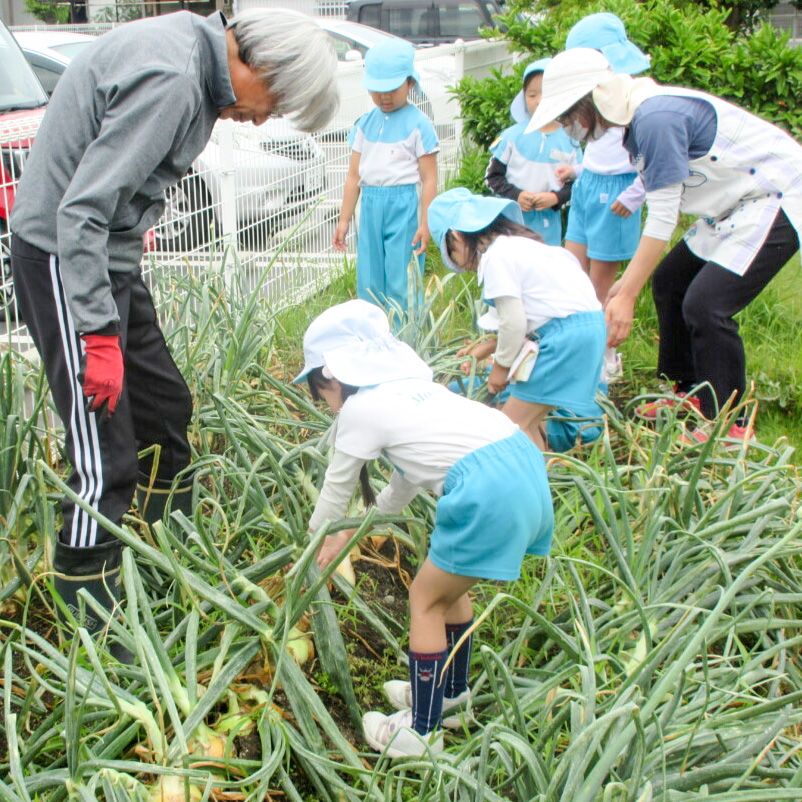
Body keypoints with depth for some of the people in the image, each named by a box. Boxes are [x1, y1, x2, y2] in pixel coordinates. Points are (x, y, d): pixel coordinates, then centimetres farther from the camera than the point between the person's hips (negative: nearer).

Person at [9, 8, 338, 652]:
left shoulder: (191, 45, 6)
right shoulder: (169, 81, -25)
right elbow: (81, 213, -27)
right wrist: (98, 336, -26)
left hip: (109, 254, 10)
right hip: (64, 259, -10)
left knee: (165, 407, 18)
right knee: (105, 458, -9)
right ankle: (90, 626, 2)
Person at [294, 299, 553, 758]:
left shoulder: (359, 409, 2)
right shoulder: (408, 386, 26)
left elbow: (337, 490, 14)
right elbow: (406, 484, 33)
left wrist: (315, 541, 33)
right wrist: (352, 532, 41)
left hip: (490, 494, -9)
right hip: (526, 466, 9)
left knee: (426, 599, 9)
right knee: (448, 584, 27)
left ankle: (423, 732, 20)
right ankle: (452, 690, 45)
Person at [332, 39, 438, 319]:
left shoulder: (417, 124, -3)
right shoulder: (365, 123, 12)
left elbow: (429, 178, -6)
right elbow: (354, 175, 16)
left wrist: (425, 224, -11)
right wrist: (344, 220, 15)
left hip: (404, 204, -5)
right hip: (370, 204, 5)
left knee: (402, 285, -3)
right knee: (368, 283, 7)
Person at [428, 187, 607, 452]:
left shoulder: (496, 256, -11)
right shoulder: (517, 243, 19)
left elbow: (514, 322, -13)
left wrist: (501, 365, 2)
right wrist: (489, 346, 21)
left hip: (566, 337, -10)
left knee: (515, 423, -3)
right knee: (530, 417, 16)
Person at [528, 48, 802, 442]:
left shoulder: (656, 118, -26)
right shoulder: (637, 119, 5)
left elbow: (662, 218, -25)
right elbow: (660, 207, 11)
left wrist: (627, 296, -21)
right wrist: (627, 281, 12)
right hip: (738, 204, 11)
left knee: (705, 305, -18)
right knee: (669, 281, 13)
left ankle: (729, 425, -3)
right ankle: (690, 391, 27)